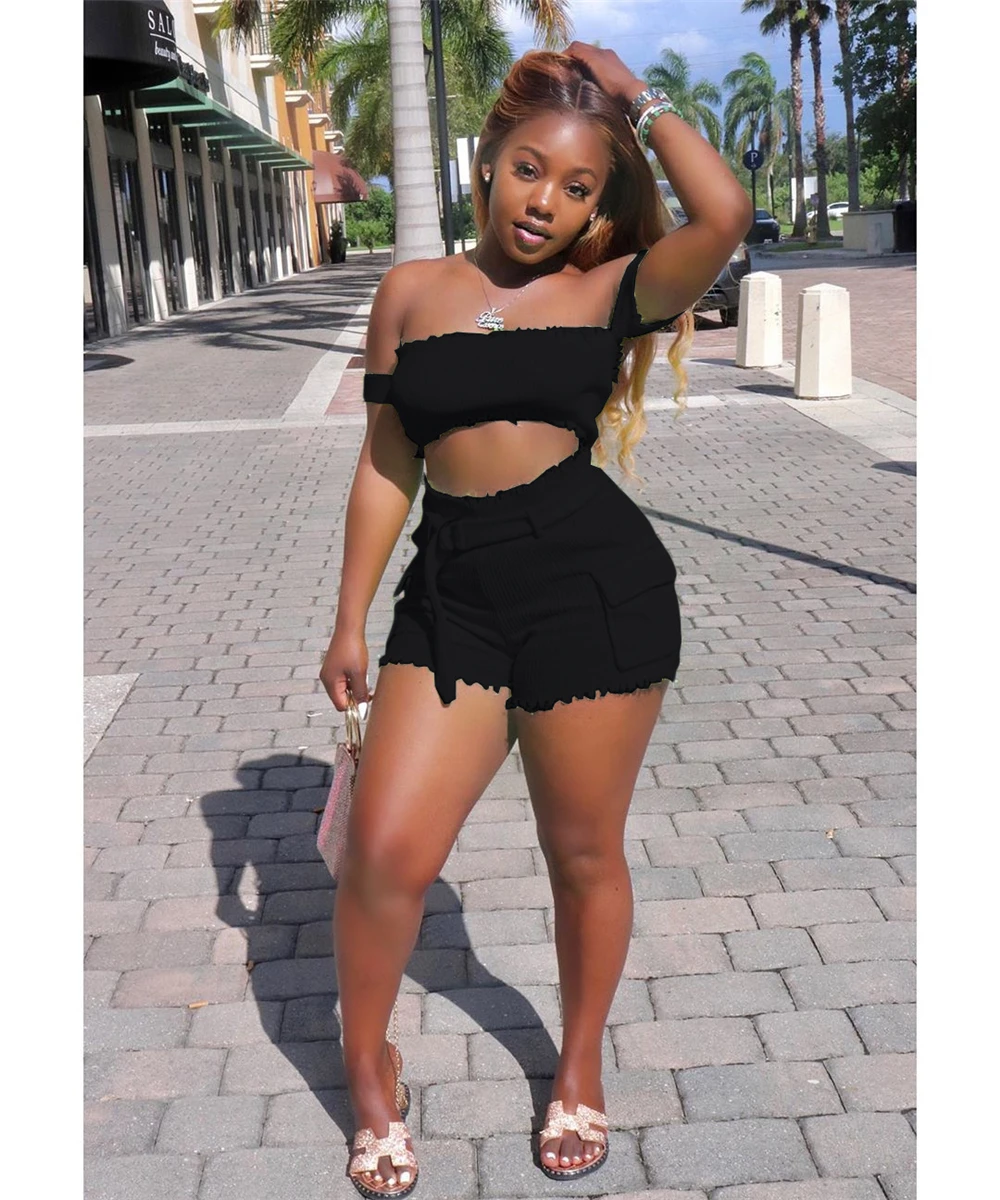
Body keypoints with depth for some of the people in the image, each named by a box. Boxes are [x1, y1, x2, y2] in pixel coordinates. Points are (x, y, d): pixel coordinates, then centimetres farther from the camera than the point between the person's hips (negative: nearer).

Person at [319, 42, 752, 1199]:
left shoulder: (610, 289, 4)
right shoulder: (411, 290, 10)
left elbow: (725, 215, -15)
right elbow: (384, 465, 11)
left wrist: (639, 98, -1)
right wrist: (350, 619, 10)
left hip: (600, 579, -1)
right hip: (452, 590, 2)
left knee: (584, 852, 10)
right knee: (385, 854, -4)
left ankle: (580, 1067, 37)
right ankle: (369, 1070, 26)